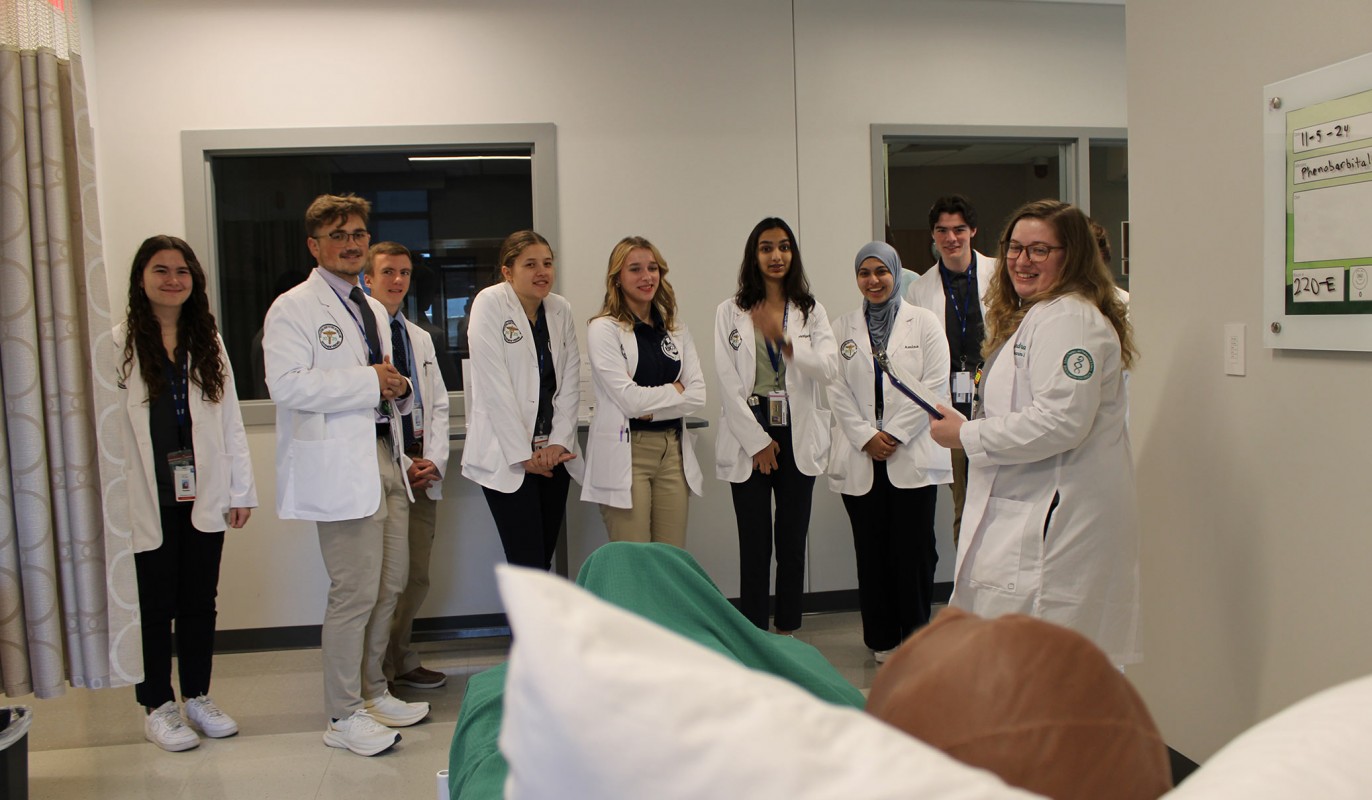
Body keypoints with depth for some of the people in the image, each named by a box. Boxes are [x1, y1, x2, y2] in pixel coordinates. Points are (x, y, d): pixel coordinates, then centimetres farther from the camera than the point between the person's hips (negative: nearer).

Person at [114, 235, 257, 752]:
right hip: (148, 500, -4)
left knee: (200, 602, 12)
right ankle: (157, 709, 20)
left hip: (204, 495, 4)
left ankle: (198, 697, 25)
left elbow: (230, 418, 10)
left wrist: (241, 488, 7)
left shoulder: (208, 342, 10)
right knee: (154, 606, 7)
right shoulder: (119, 343, -5)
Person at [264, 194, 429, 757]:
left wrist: (399, 389, 7)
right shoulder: (293, 309, -5)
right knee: (355, 592, -5)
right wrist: (370, 381, -17)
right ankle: (344, 716, 9)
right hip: (340, 465, -8)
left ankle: (372, 692, 29)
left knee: (390, 585, 12)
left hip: (385, 455, 8)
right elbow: (287, 385, -20)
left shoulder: (373, 310, 21)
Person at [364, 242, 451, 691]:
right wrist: (402, 466, -11)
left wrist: (434, 461, 0)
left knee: (417, 576, 11)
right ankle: (381, 672, 12)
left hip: (423, 475, 7)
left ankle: (399, 660, 25)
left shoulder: (420, 338, 18)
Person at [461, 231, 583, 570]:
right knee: (528, 565, -10)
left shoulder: (561, 309, 8)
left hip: (553, 452, 5)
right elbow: (493, 385, -12)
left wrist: (559, 442, -4)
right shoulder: (490, 304, -7)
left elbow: (570, 381, 8)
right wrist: (523, 454, -13)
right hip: (506, 456, -5)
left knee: (545, 559, 8)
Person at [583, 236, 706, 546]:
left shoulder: (675, 327, 12)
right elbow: (630, 399, -14)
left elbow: (698, 393, 2)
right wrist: (675, 390, -1)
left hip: (672, 450, 5)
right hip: (626, 452, -5)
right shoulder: (603, 329, -5)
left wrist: (650, 409, -10)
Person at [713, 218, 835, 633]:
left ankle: (787, 633, 16)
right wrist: (757, 440, -9)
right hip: (749, 435, -2)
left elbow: (828, 369, -5)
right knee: (754, 544, -2)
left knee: (793, 541, 6)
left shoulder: (811, 311, 10)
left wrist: (786, 343, -22)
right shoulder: (730, 312, 4)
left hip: (798, 436, 2)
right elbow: (728, 382, -3)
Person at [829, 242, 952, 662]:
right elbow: (837, 391, 5)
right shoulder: (842, 328, 10)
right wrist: (867, 437, -7)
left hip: (913, 455, -2)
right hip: (860, 458, 2)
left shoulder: (924, 323, 4)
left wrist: (895, 434, -9)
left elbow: (935, 386, -3)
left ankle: (915, 637, 12)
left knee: (913, 549, -2)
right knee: (871, 550, 5)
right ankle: (881, 638, 17)